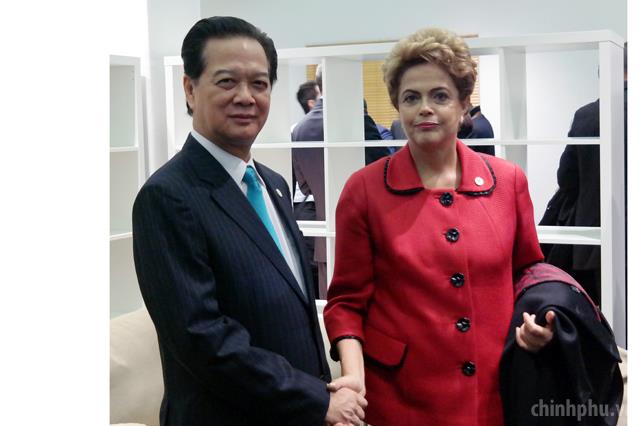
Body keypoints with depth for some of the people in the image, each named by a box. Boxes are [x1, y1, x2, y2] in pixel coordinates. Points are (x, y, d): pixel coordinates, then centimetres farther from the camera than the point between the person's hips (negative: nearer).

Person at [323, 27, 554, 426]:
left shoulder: (508, 180, 0)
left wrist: (536, 323, -6)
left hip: (498, 391, 3)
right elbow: (348, 300, -2)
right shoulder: (364, 189, -7)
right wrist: (354, 375, -16)